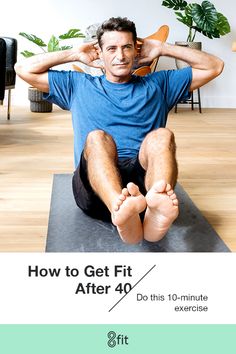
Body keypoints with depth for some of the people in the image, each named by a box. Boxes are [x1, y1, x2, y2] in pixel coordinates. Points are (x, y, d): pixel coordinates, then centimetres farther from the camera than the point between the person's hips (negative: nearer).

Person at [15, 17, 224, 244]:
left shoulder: (157, 84, 26)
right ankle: (120, 208, -63)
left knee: (161, 136, -29)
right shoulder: (78, 86, 25)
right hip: (95, 186, 0)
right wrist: (75, 54, 22)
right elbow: (24, 69, 21)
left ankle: (157, 205, -61)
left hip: (145, 176, 1)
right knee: (96, 137, -32)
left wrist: (162, 49, 22)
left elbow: (214, 66, 24)